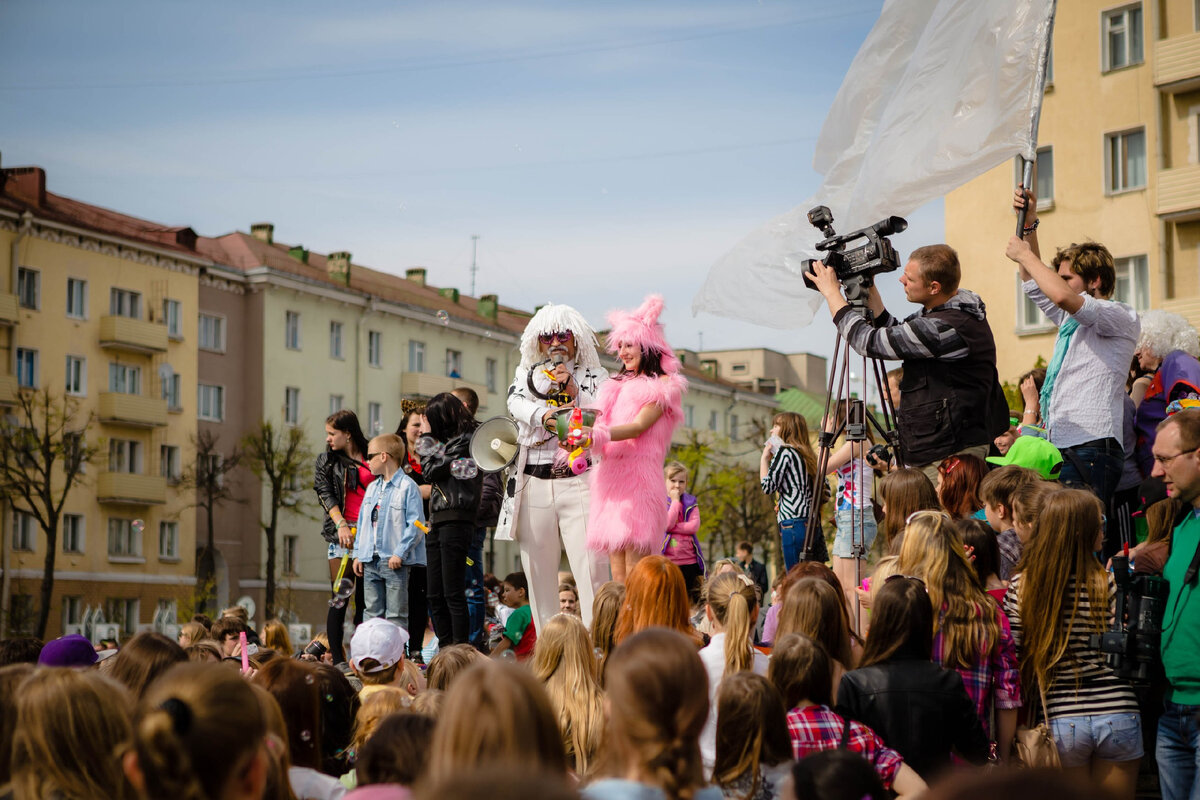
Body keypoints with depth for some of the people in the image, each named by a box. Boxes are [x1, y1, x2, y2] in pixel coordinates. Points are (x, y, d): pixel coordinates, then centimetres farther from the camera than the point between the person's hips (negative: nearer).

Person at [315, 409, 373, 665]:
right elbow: (326, 494, 2)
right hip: (342, 532, -1)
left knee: (365, 598, 2)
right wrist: (341, 524, -12)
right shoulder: (326, 461, 11)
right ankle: (337, 659, -6)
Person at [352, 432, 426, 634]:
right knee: (372, 612, 9)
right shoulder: (372, 488, 16)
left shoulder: (407, 486, -8)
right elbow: (362, 523, 19)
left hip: (395, 562, -7)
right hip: (370, 561, 7)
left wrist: (400, 553, -19)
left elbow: (415, 524, -12)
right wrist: (358, 554, 12)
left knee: (396, 615, -4)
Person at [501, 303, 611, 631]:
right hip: (534, 483, 2)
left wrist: (573, 391, -15)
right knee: (538, 569, 2)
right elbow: (517, 403, -5)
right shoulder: (526, 373, 17)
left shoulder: (594, 377, 13)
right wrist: (545, 415, -25)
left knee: (591, 566, -13)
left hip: (579, 482, -2)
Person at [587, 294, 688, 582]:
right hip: (610, 475, 7)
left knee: (635, 574, -14)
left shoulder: (663, 385, 3)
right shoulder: (619, 385, 25)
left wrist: (600, 435, -27)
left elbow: (639, 426, -12)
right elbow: (597, 423, 17)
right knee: (617, 577, 0)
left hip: (639, 476, -7)